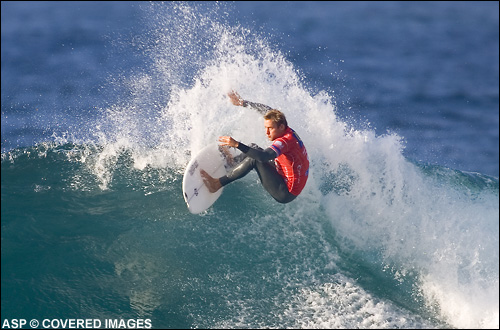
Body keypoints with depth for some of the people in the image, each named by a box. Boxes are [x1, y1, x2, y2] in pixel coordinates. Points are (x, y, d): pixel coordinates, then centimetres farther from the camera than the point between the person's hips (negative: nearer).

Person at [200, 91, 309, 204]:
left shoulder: (285, 141, -27)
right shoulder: (287, 130, 0)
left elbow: (264, 156, -43)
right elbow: (268, 110, 16)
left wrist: (237, 144, -45)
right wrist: (243, 103, 20)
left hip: (285, 194, -10)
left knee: (254, 159, -22)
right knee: (254, 148, 16)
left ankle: (217, 184, -20)